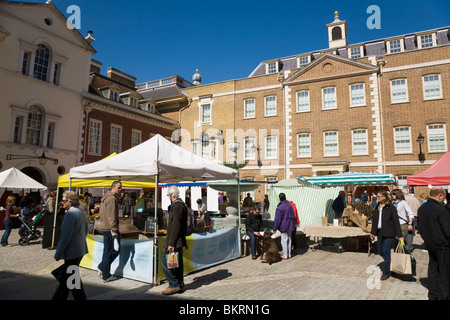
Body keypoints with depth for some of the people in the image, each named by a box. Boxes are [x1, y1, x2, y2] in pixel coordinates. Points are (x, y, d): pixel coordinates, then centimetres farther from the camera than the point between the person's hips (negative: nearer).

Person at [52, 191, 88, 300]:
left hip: (72, 252, -10)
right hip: (81, 250, 10)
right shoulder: (81, 212, 9)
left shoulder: (70, 214, -20)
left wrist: (58, 254, -13)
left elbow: (65, 236, -21)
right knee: (65, 276, 21)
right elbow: (85, 231, 18)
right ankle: (59, 297, 33)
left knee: (73, 280, 3)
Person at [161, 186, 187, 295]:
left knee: (165, 260, -6)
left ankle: (174, 285, -1)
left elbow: (176, 225, -23)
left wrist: (171, 243, -23)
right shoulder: (180, 204, 16)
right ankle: (179, 285, 21)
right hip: (179, 241, 10)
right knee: (177, 263, 14)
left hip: (175, 240, -10)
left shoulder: (177, 205, -17)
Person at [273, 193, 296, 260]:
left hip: (284, 227, -7)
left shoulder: (279, 208, -17)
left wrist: (275, 229, -9)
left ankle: (285, 256, 6)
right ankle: (289, 255, 24)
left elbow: (277, 219, -16)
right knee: (289, 240, 15)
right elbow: (293, 216, 14)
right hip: (290, 226, 7)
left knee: (284, 241, 1)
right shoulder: (290, 205, 5)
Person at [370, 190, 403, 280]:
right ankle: (388, 265, 38)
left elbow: (396, 221, -9)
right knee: (380, 251, 13)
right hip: (380, 232, 6)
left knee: (386, 252, -1)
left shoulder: (391, 207, -9)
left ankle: (386, 272, 13)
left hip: (389, 233, -6)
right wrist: (373, 232, 13)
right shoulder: (377, 207, 9)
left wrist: (399, 235, -9)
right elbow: (374, 220, 13)